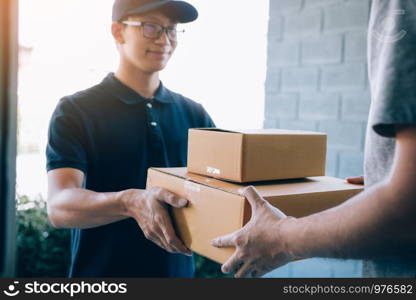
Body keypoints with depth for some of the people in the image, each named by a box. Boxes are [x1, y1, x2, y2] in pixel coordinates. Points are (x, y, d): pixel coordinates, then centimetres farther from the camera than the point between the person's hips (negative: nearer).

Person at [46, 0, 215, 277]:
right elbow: (59, 206, -20)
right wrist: (130, 202, -38)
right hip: (101, 271, -3)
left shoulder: (194, 114, 1)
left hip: (178, 271, 4)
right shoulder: (76, 111, -9)